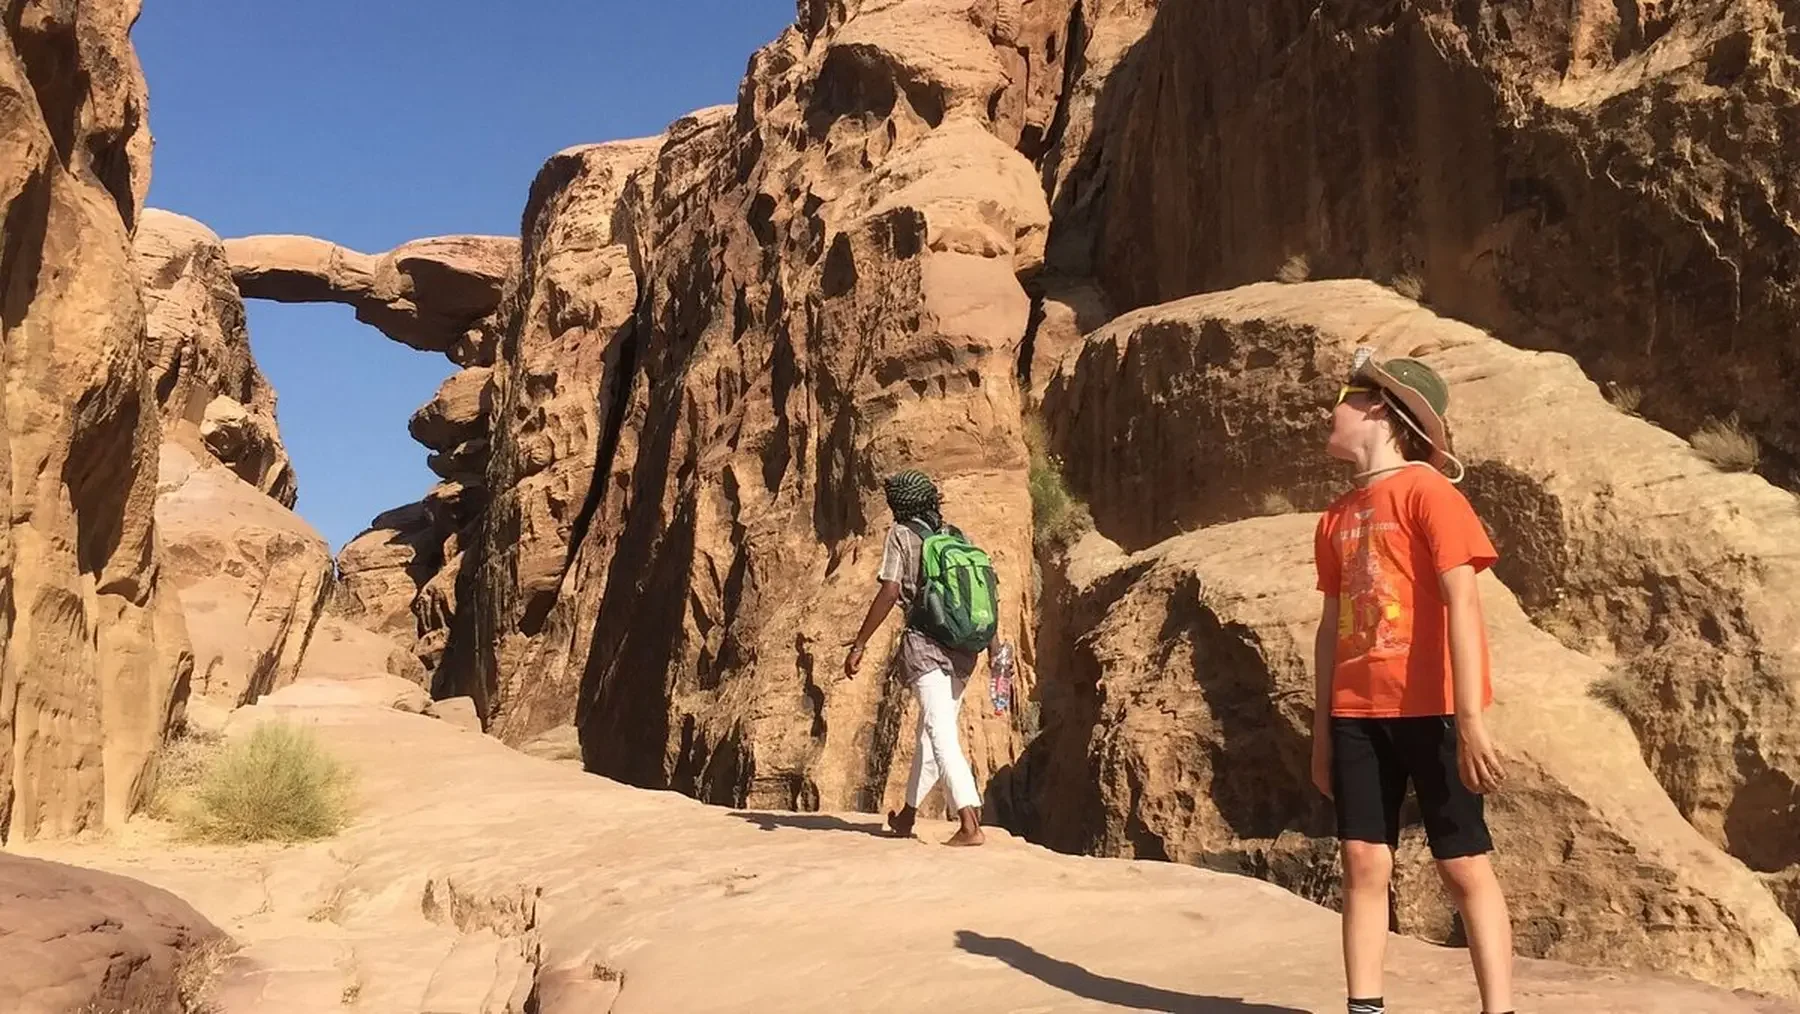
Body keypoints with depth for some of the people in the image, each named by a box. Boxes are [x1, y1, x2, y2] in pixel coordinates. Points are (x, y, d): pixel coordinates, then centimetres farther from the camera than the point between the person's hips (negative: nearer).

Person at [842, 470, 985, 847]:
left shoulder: (902, 534, -1)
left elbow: (889, 592, -10)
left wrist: (859, 644, -7)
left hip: (925, 645, -6)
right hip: (963, 647, 7)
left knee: (942, 735, -11)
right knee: (931, 731, 18)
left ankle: (970, 824, -22)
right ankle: (908, 814, 34)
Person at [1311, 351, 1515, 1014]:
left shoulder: (1425, 490, -7)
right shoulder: (1337, 518, 13)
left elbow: (1461, 603, -13)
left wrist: (1470, 718, -19)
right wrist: (1322, 731, 14)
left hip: (1431, 710, -6)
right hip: (1359, 714, 6)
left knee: (1464, 866, 0)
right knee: (1364, 864, 4)